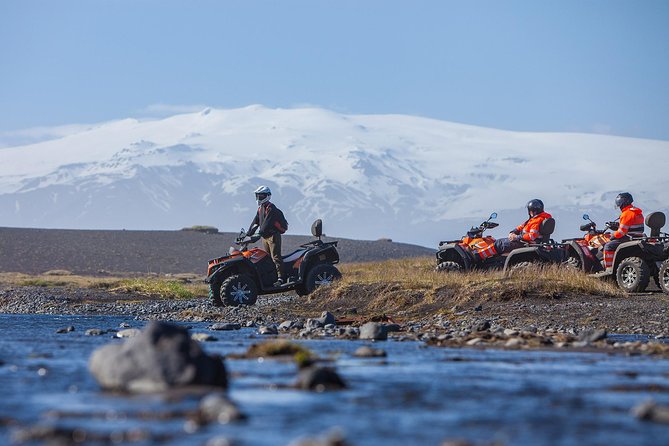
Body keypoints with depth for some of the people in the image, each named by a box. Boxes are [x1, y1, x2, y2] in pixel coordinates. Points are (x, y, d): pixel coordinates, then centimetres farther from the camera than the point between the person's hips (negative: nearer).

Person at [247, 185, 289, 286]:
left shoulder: (271, 208, -13)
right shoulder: (260, 208, 16)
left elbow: (267, 222, -24)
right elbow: (255, 222, 15)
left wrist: (260, 232, -34)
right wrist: (248, 233, 7)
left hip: (273, 235, -10)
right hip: (265, 236, 10)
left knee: (275, 257, -16)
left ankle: (281, 278, -22)